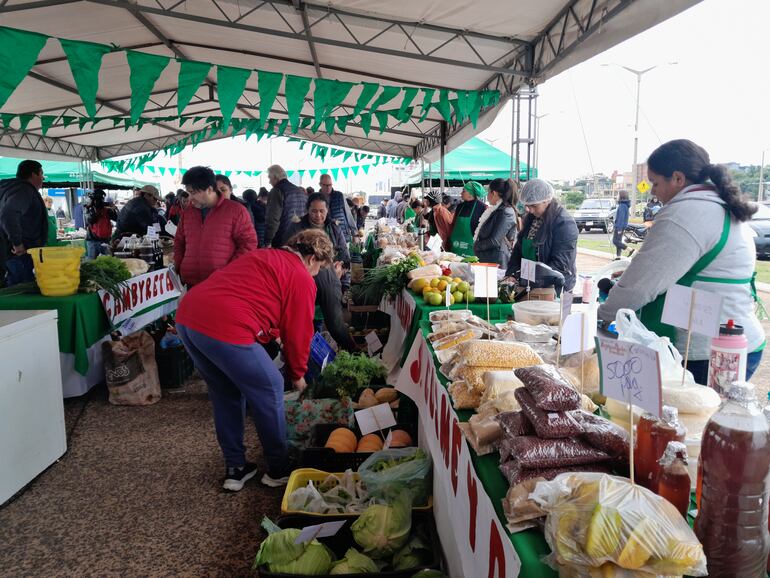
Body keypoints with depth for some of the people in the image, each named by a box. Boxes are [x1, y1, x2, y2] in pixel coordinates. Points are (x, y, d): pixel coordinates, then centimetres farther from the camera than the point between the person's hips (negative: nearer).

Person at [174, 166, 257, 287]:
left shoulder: (236, 210, -4)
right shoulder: (187, 213, 14)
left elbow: (248, 243, -7)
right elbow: (179, 242, 24)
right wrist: (178, 267, 8)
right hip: (191, 285, 5)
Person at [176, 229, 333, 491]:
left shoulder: (261, 256, 26)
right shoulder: (302, 278, 3)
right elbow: (298, 332, 7)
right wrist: (297, 375, 22)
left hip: (186, 315, 9)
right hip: (224, 329, -9)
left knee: (225, 395, 24)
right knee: (269, 391, 10)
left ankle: (235, 470, 32)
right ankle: (278, 470, 23)